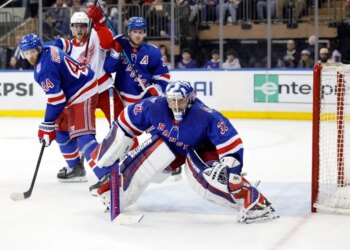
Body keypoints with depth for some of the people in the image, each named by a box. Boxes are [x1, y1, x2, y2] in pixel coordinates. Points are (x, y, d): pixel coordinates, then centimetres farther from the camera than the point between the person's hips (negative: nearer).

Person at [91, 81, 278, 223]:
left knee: (212, 176, -30)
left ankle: (255, 204, -25)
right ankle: (110, 196, 3)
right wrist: (108, 153, -8)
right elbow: (126, 122, -13)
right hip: (165, 145, 3)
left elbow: (231, 143, -31)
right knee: (137, 164, -19)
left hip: (199, 150, -3)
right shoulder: (153, 106, -27)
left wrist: (228, 165, -41)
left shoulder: (206, 116, -34)